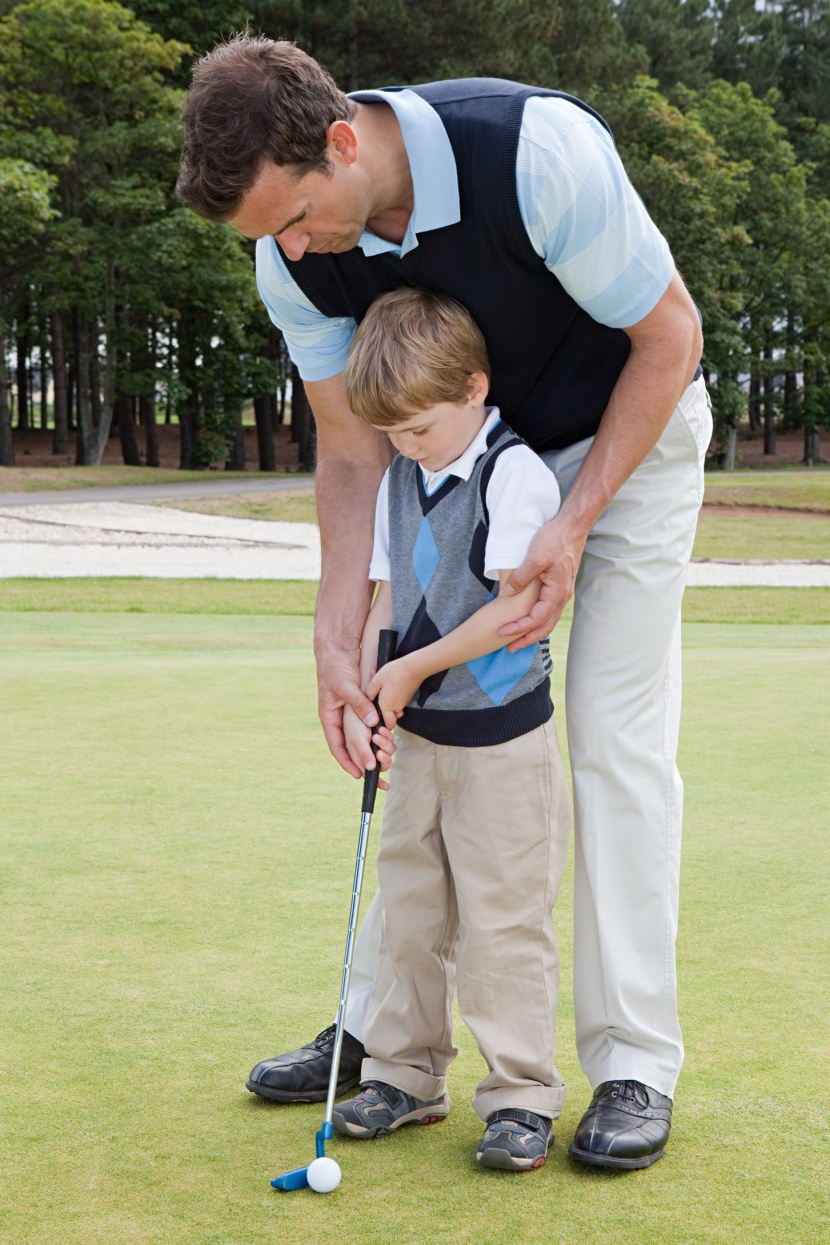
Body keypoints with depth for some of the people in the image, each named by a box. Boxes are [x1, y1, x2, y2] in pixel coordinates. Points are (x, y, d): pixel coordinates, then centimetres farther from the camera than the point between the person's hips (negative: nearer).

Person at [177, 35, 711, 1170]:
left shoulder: (540, 152, -35)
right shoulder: (293, 252, -18)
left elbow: (670, 333, -21)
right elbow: (353, 452, -9)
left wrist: (575, 524, -24)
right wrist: (337, 638, -19)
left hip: (630, 429, -5)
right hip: (475, 450, 5)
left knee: (617, 733, -11)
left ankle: (635, 1065, -3)